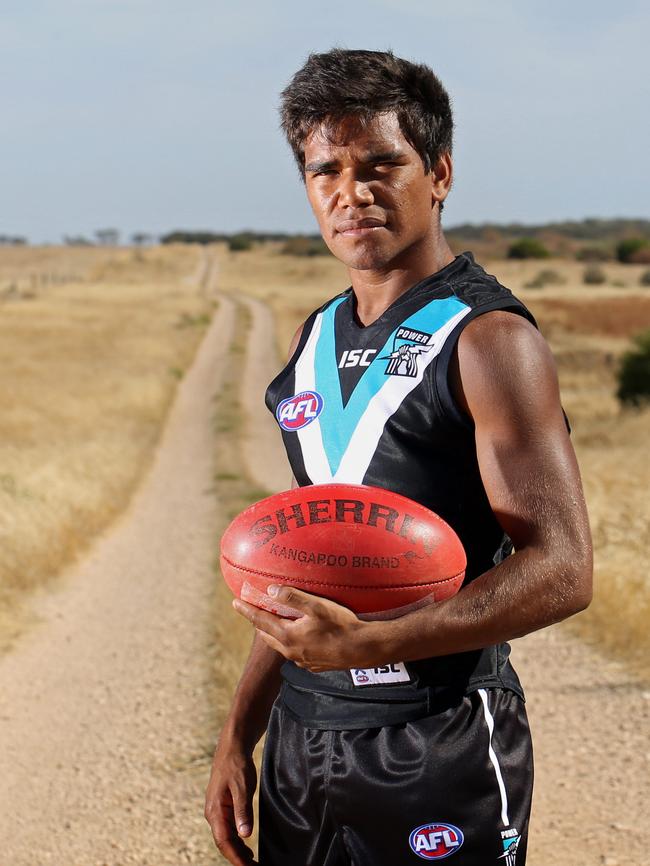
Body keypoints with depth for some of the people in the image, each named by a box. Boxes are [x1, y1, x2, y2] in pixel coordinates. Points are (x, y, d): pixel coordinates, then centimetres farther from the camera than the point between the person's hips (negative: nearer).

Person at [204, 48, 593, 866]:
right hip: (302, 737, 6)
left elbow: (561, 569, -18)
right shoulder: (317, 338, 10)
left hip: (441, 748, -6)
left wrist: (370, 643, -27)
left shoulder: (488, 339, -11)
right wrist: (238, 734, 11)